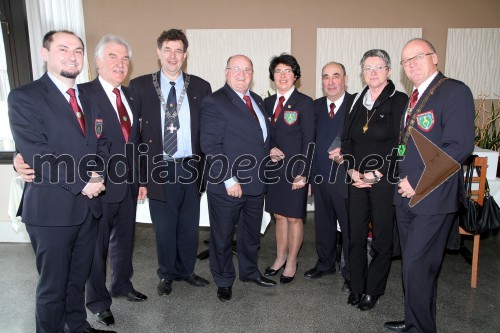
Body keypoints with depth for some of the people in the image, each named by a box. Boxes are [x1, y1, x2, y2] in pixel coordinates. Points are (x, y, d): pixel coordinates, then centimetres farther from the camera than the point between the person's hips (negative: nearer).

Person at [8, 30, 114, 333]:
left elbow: (101, 144, 11)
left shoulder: (89, 98, 13)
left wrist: (97, 176, -7)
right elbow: (37, 155, -17)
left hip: (89, 205, 6)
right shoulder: (24, 97, -8)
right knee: (53, 285, 10)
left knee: (79, 278, 19)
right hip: (52, 208, -5)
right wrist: (82, 183, -16)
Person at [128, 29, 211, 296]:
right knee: (164, 227, 11)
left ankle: (186, 270, 37)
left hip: (191, 168, 2)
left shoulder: (201, 87, 3)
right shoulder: (139, 86, -1)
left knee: (189, 225, 15)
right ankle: (167, 274, 33)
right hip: (159, 170, -1)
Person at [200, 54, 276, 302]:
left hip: (256, 183, 7)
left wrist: (269, 150, 5)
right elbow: (211, 147, -18)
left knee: (251, 232, 22)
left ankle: (249, 271, 43)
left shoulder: (257, 100, 12)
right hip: (227, 186, -7)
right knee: (222, 235, 11)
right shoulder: (214, 102, -12)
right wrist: (229, 180, -20)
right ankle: (224, 281, 31)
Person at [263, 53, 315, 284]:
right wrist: (270, 149, -5)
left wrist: (302, 173, -14)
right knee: (279, 215, 14)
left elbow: (309, 141, -9)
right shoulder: (268, 103, 10)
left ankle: (291, 263, 22)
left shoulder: (304, 103, -6)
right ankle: (280, 258, 30)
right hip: (274, 168, 5)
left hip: (294, 169, -5)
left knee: (294, 218, 5)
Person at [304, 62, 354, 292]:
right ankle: (325, 264, 39)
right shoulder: (316, 106, 8)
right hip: (320, 177, 5)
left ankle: (351, 274, 25)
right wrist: (309, 173, 6)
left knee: (350, 228, 7)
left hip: (346, 178, -5)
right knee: (323, 225, 19)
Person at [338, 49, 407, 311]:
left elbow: (401, 145, -10)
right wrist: (352, 170, -2)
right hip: (357, 181, 4)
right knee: (355, 235, 9)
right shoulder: (357, 101, 11)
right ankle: (357, 286, 25)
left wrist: (376, 174, -13)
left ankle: (373, 291, 23)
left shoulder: (399, 101, -4)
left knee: (382, 238, 6)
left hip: (385, 180, -4)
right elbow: (346, 139, 11)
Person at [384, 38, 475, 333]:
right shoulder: (412, 99, 15)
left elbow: (460, 146, -20)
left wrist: (417, 181, -19)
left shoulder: (455, 91, -11)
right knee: (414, 265, 17)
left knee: (417, 267, -3)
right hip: (407, 196, 8)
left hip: (433, 198, -8)